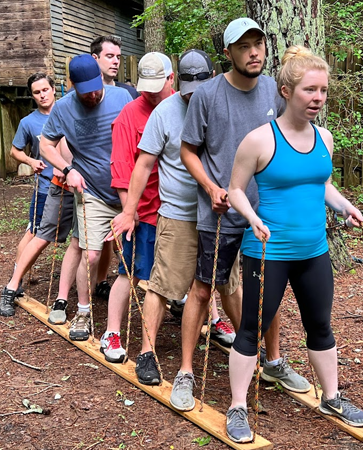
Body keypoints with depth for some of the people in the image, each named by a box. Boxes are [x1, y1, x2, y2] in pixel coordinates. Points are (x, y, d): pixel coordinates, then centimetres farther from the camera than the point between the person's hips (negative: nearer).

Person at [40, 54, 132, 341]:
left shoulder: (122, 97, -9)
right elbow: (46, 145, 3)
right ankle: (83, 313, 14)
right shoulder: (63, 108, -8)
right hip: (92, 194, -1)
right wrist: (68, 170, -12)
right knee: (90, 255, -6)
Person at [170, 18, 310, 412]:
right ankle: (185, 373, 18)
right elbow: (188, 150, -4)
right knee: (203, 290, 4)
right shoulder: (207, 94, -10)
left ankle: (274, 361, 36)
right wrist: (211, 187, -18)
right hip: (220, 213, -4)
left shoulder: (274, 91, 3)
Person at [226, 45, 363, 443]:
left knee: (320, 326, 18)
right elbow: (236, 190, -7)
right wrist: (253, 218, -25)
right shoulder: (260, 139, -14)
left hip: (314, 251, 6)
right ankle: (238, 408, 20)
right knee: (252, 329, 4)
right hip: (268, 251, -6)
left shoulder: (324, 138, 4)